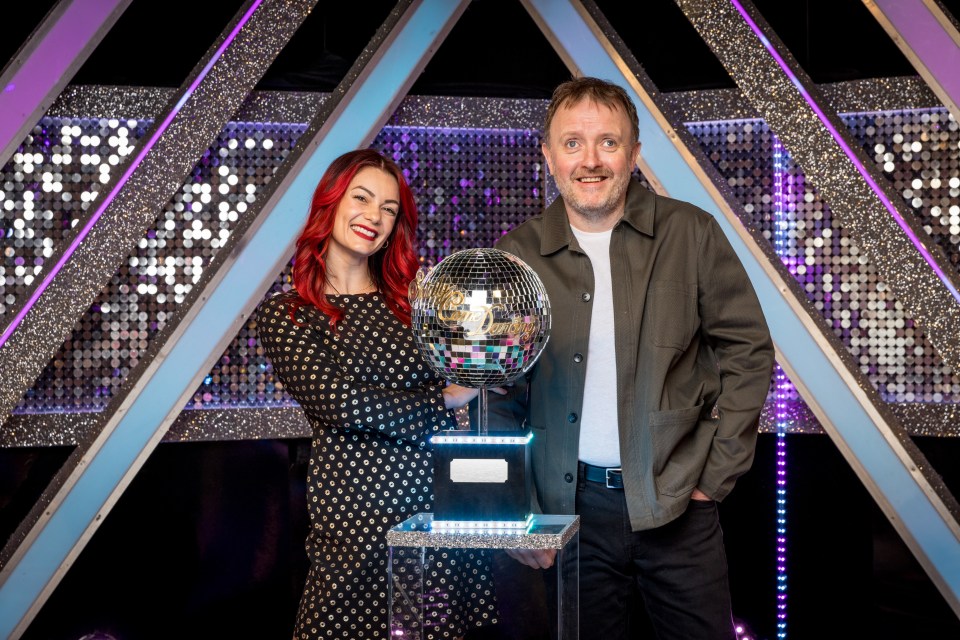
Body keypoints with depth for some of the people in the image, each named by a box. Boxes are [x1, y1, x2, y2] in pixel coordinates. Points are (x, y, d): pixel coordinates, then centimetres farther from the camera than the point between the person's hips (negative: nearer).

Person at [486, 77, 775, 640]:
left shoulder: (692, 234, -2)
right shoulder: (517, 256, 0)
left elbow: (748, 350, 1)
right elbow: (497, 395, 4)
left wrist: (718, 473, -3)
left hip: (677, 502, 0)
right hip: (571, 504, 1)